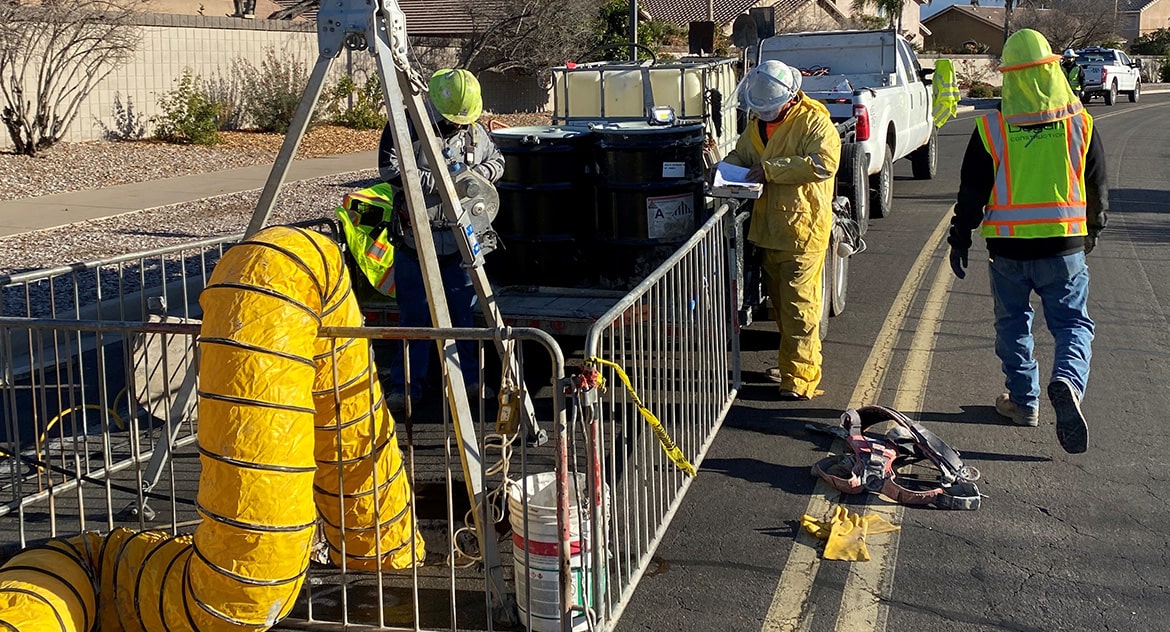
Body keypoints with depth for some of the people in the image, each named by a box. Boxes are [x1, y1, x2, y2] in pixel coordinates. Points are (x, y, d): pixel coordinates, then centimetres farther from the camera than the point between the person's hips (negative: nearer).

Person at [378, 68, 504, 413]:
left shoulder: (476, 132, 4)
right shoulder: (406, 128, -10)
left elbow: (497, 160, 20)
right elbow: (389, 167, -21)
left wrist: (482, 172, -4)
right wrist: (437, 181, -25)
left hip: (460, 238, 4)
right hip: (416, 237, -3)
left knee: (465, 310, 12)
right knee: (415, 313, 0)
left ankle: (470, 378, 26)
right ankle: (406, 385, 8)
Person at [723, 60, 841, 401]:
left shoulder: (813, 121, -12)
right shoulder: (758, 122, 13)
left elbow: (824, 163, -25)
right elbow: (741, 153, 25)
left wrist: (772, 169, -23)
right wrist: (729, 166, 1)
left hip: (803, 225, -8)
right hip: (768, 226, 8)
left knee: (799, 303, -9)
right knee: (779, 299, 17)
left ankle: (801, 378, -6)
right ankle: (789, 362, 30)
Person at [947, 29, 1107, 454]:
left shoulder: (991, 129, -8)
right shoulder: (1080, 123, -3)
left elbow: (972, 193, -4)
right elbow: (1098, 185, 8)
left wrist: (960, 240, 8)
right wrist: (1093, 228, 24)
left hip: (1008, 247, 0)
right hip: (1065, 244, 0)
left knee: (1013, 323, 16)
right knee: (1072, 321, 8)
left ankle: (1023, 400, 23)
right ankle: (1068, 380, -19)